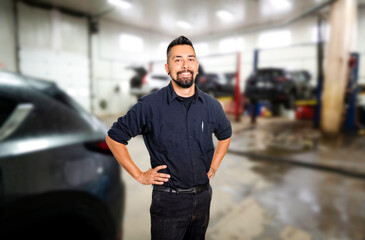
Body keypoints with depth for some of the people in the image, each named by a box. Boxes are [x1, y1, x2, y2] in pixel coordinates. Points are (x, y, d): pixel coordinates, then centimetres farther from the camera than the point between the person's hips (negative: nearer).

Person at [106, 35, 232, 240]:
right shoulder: (150, 105, -15)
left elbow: (225, 134, 18)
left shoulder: (212, 105, -2)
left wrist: (214, 166, 9)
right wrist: (139, 175, -7)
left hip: (203, 197, 5)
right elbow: (114, 138, -6)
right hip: (168, 201, -4)